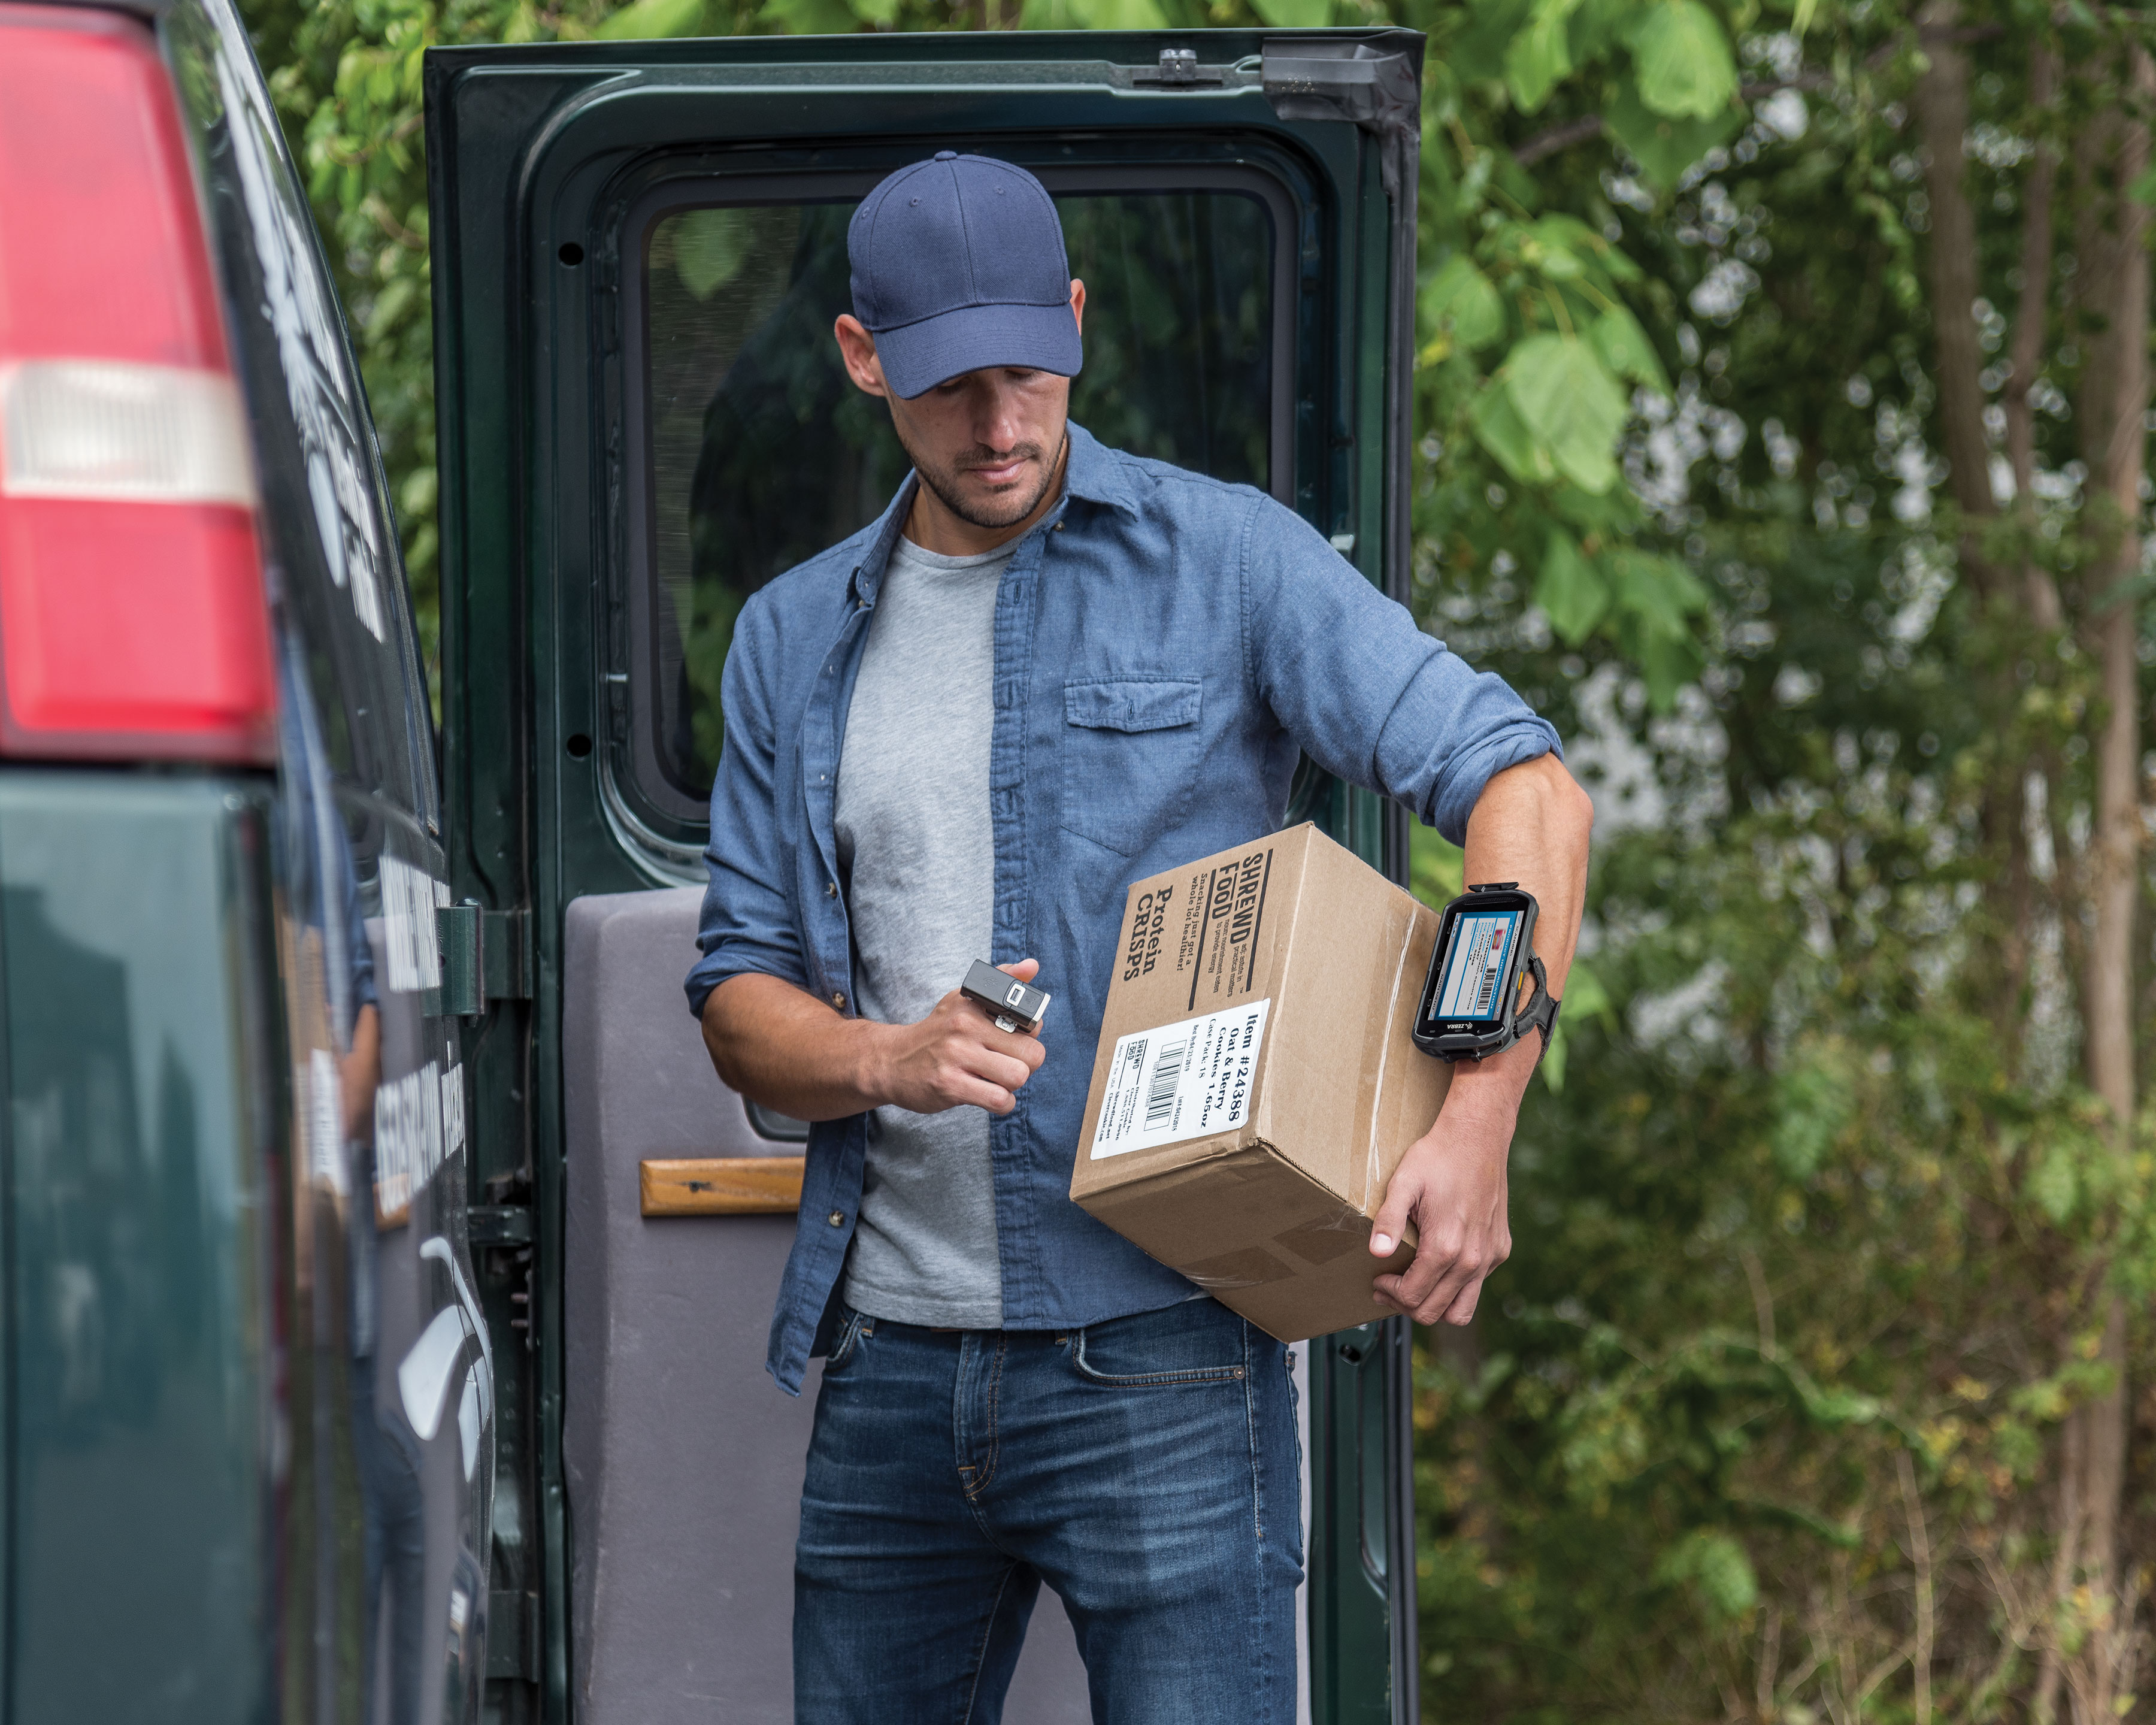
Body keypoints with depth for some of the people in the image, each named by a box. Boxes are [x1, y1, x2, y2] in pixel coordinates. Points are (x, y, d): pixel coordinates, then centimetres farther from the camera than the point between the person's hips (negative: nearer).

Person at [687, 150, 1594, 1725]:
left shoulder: (1227, 563, 0)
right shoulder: (796, 639, 14)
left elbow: (1527, 793, -7)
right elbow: (739, 996, 12)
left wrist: (1477, 1126, -19)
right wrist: (889, 1059, -11)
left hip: (1159, 1355, -4)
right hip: (889, 1358, 4)